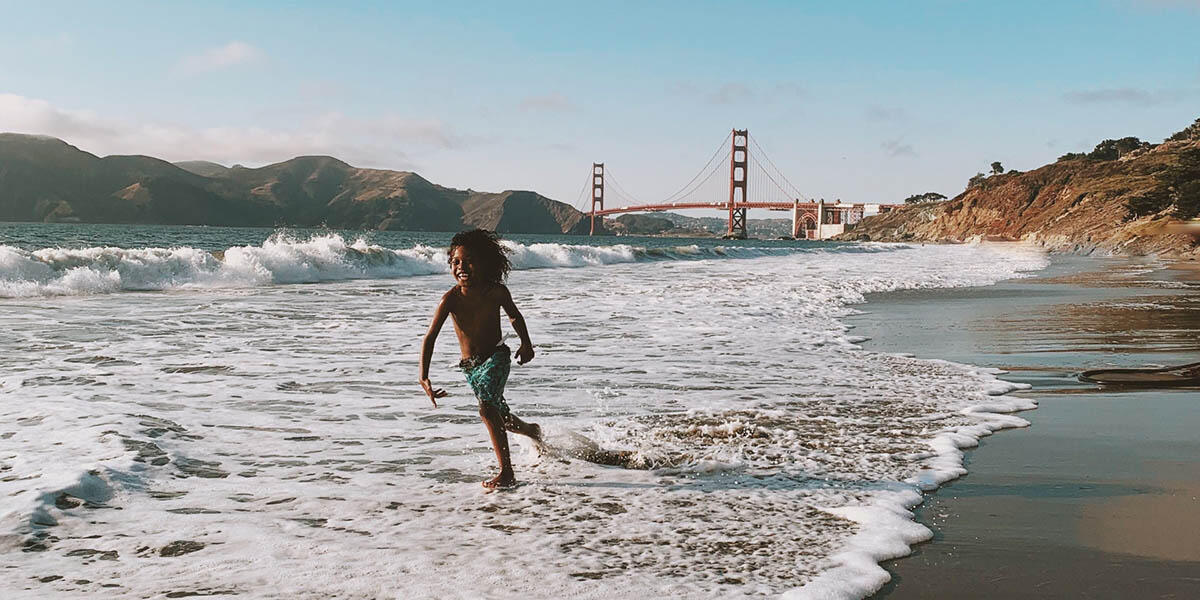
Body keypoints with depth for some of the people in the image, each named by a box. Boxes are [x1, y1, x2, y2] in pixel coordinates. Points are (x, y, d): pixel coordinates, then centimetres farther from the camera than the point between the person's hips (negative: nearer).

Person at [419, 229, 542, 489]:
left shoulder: (496, 292, -16)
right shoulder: (451, 298, -19)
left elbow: (515, 316, 8)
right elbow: (430, 337, -24)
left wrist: (526, 343, -4)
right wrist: (424, 377, -34)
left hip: (496, 358, -3)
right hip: (470, 366, 3)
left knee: (488, 409, -26)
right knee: (500, 416, 19)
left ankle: (506, 472, -21)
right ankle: (532, 431, 53)